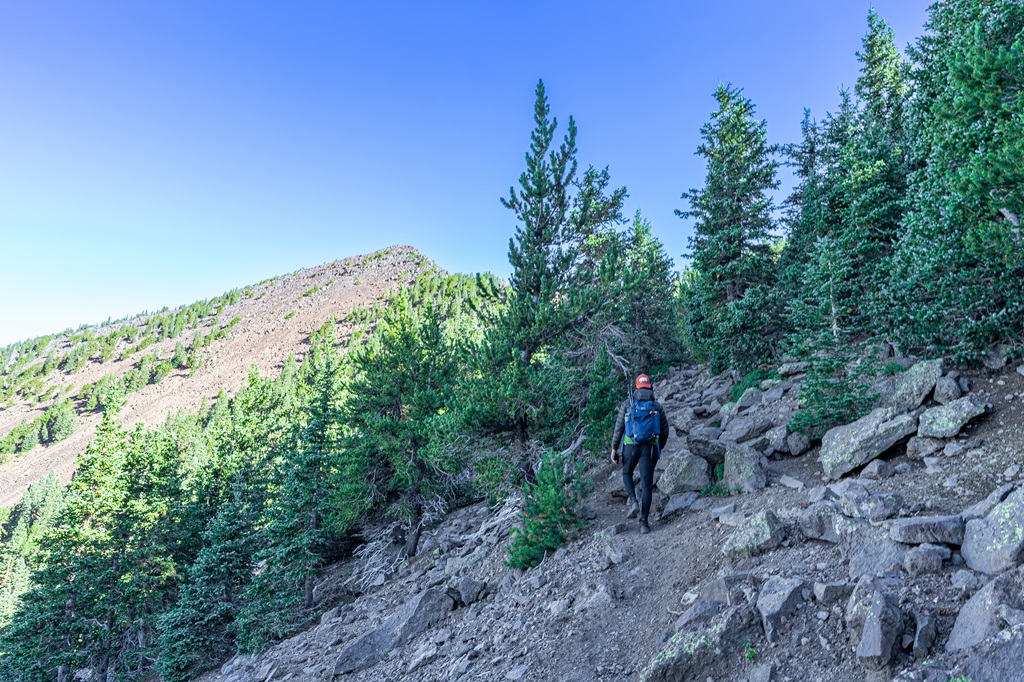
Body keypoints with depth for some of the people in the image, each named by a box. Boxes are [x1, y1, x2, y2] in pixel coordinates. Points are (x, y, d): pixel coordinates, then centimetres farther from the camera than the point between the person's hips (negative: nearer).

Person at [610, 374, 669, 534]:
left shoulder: (627, 403, 4)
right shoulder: (657, 406, 7)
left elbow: (619, 427, 2)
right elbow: (665, 430, 9)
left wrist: (614, 448, 9)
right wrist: (660, 448, 25)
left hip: (630, 445, 0)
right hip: (650, 447, 0)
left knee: (627, 473, 25)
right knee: (647, 483, 5)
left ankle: (633, 502, 2)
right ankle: (644, 522, 4)